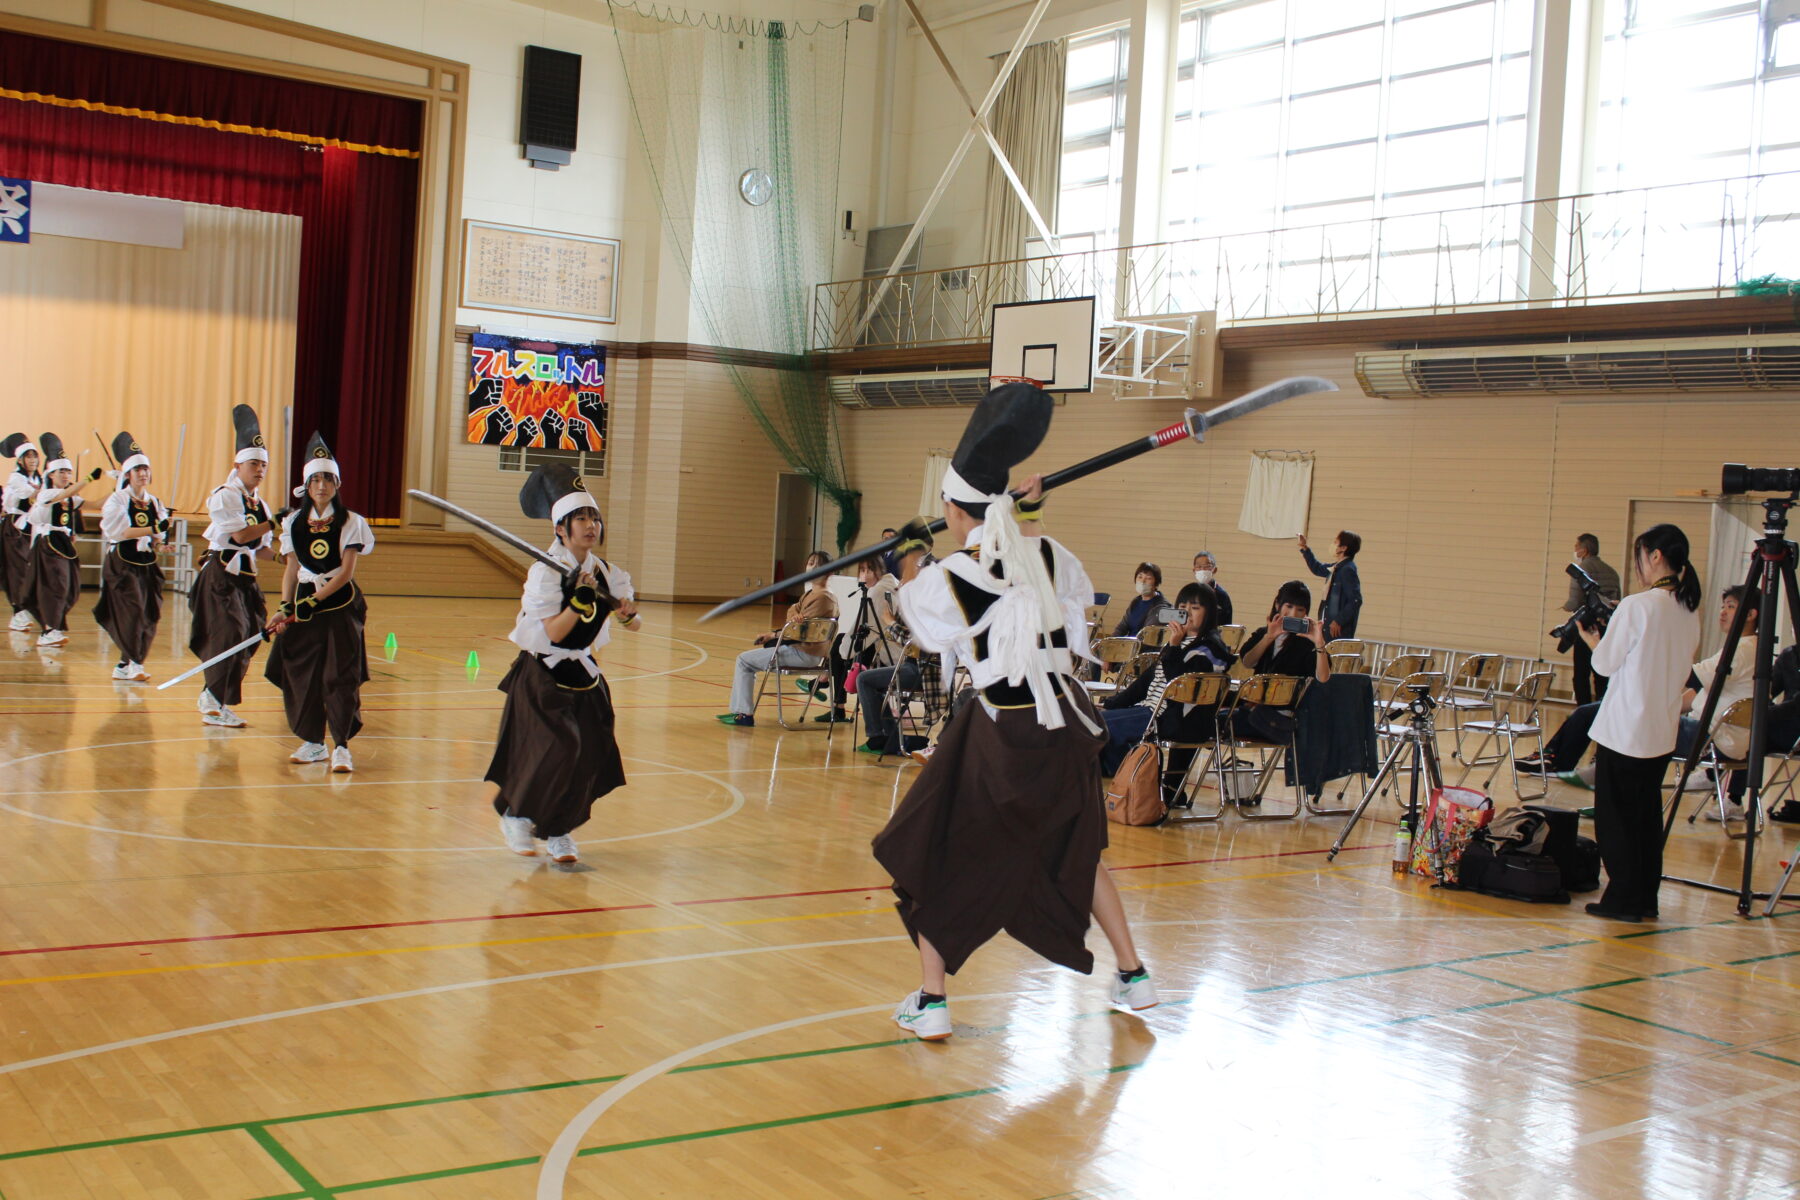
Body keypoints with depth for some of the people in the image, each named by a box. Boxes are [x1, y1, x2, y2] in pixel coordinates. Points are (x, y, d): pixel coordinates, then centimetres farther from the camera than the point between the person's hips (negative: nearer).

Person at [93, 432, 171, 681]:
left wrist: (160, 544, -12)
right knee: (131, 612, -15)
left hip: (147, 566, 6)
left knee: (150, 616, 4)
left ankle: (125, 665, 16)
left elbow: (158, 538, 12)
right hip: (122, 565, -6)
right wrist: (152, 530, -21)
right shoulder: (116, 500, -4)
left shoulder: (155, 503, 12)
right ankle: (134, 663, -10)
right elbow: (118, 531, -16)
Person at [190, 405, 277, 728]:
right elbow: (240, 535, -19)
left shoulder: (259, 504, 15)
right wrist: (275, 522, -16)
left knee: (249, 635, 8)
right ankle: (217, 705, -7)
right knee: (230, 634, -13)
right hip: (221, 575, -8)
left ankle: (211, 697, 22)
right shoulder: (225, 495, -9)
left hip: (246, 577, 8)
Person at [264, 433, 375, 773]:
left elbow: (346, 572, -10)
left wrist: (314, 601, -17)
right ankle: (313, 743, 15)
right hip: (304, 604, 4)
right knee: (300, 674, 3)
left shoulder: (350, 522, -4)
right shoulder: (294, 523, 7)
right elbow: (291, 570, 8)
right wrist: (284, 607, -4)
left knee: (341, 677, -8)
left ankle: (341, 747, -5)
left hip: (340, 606, -4)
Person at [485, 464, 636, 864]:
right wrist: (581, 599, -30)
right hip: (542, 677, -6)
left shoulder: (605, 572, 5)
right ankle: (516, 815, 10)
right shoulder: (545, 571, -14)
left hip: (583, 675, 6)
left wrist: (629, 613, -10)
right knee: (554, 751, -15)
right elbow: (552, 633, -20)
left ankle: (558, 830, 17)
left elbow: (633, 623, 12)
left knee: (592, 753, -1)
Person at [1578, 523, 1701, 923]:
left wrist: (1591, 636, 9)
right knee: (1647, 813, 14)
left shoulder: (1637, 606, -17)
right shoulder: (1689, 610, 6)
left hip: (1624, 728, -7)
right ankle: (1646, 897, 19)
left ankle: (1623, 899, 5)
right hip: (1662, 729, 7)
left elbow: (1606, 663, -9)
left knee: (1616, 815, 2)